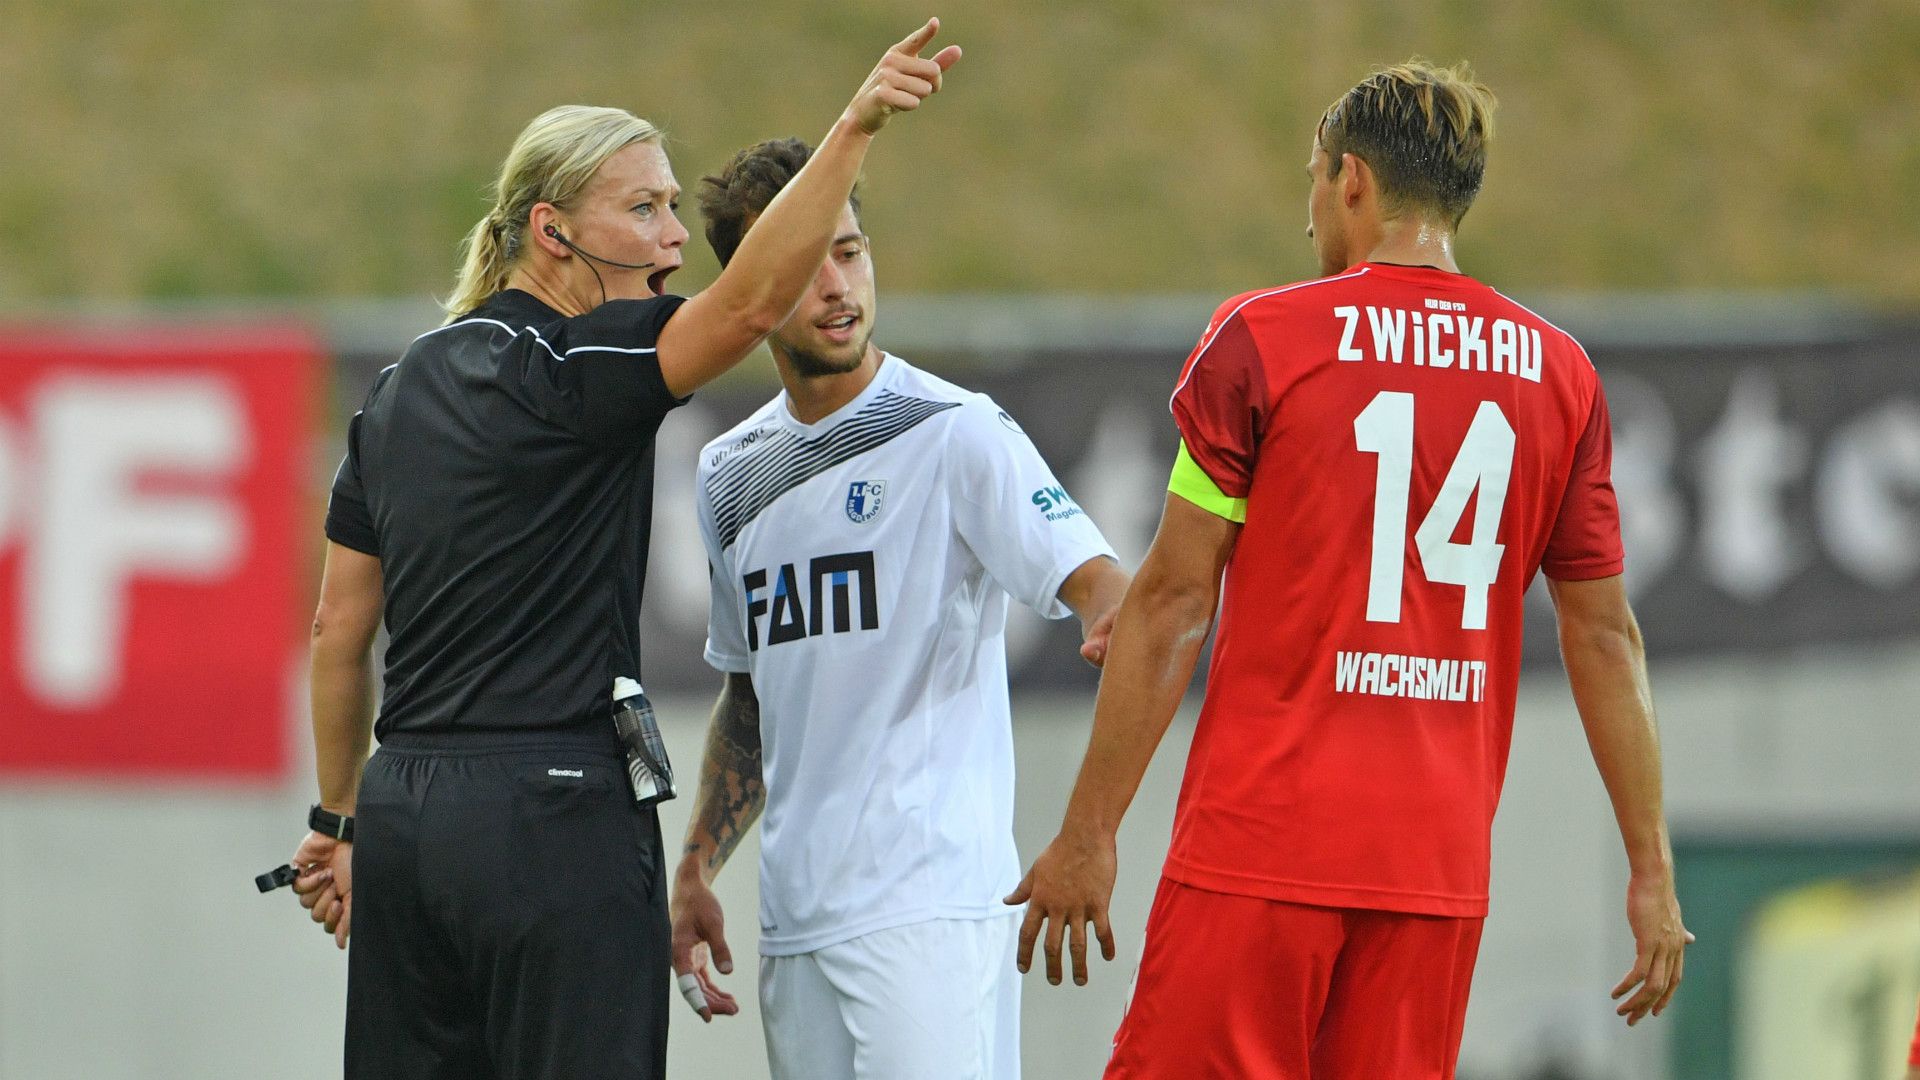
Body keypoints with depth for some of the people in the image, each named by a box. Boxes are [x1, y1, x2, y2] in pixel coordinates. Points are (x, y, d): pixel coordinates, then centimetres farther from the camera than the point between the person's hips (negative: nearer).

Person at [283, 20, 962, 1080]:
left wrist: (339, 817, 26)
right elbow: (750, 302, -25)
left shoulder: (401, 386, 15)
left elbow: (339, 629, 19)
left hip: (407, 809, 8)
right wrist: (855, 127, -32)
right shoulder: (570, 370, -9)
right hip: (557, 814, -8)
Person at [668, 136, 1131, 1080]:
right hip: (793, 915, 7)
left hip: (930, 904, -6)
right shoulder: (729, 475, 16)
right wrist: (695, 869, 18)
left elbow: (1088, 575, -18)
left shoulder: (956, 434, -5)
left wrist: (1112, 620, -41)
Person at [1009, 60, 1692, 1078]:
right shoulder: (1559, 373, 8)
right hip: (1440, 867, 4)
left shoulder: (1260, 341, -3)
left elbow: (1173, 603, -4)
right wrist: (1651, 869, 14)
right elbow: (1603, 633, 10)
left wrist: (1087, 836, 0)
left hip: (1262, 844, -4)